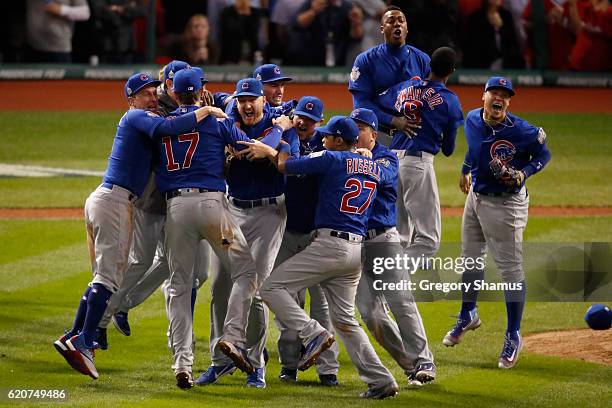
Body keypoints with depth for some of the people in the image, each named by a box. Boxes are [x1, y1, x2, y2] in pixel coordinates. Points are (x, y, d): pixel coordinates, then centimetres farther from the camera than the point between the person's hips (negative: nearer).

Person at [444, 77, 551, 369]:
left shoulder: (521, 131, -21)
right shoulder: (472, 120, -3)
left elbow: (543, 154, -7)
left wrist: (522, 174, -22)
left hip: (505, 204, -7)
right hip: (476, 196, 7)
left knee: (511, 269, -5)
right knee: (470, 259, 21)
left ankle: (513, 337, 3)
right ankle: (468, 315, 44)